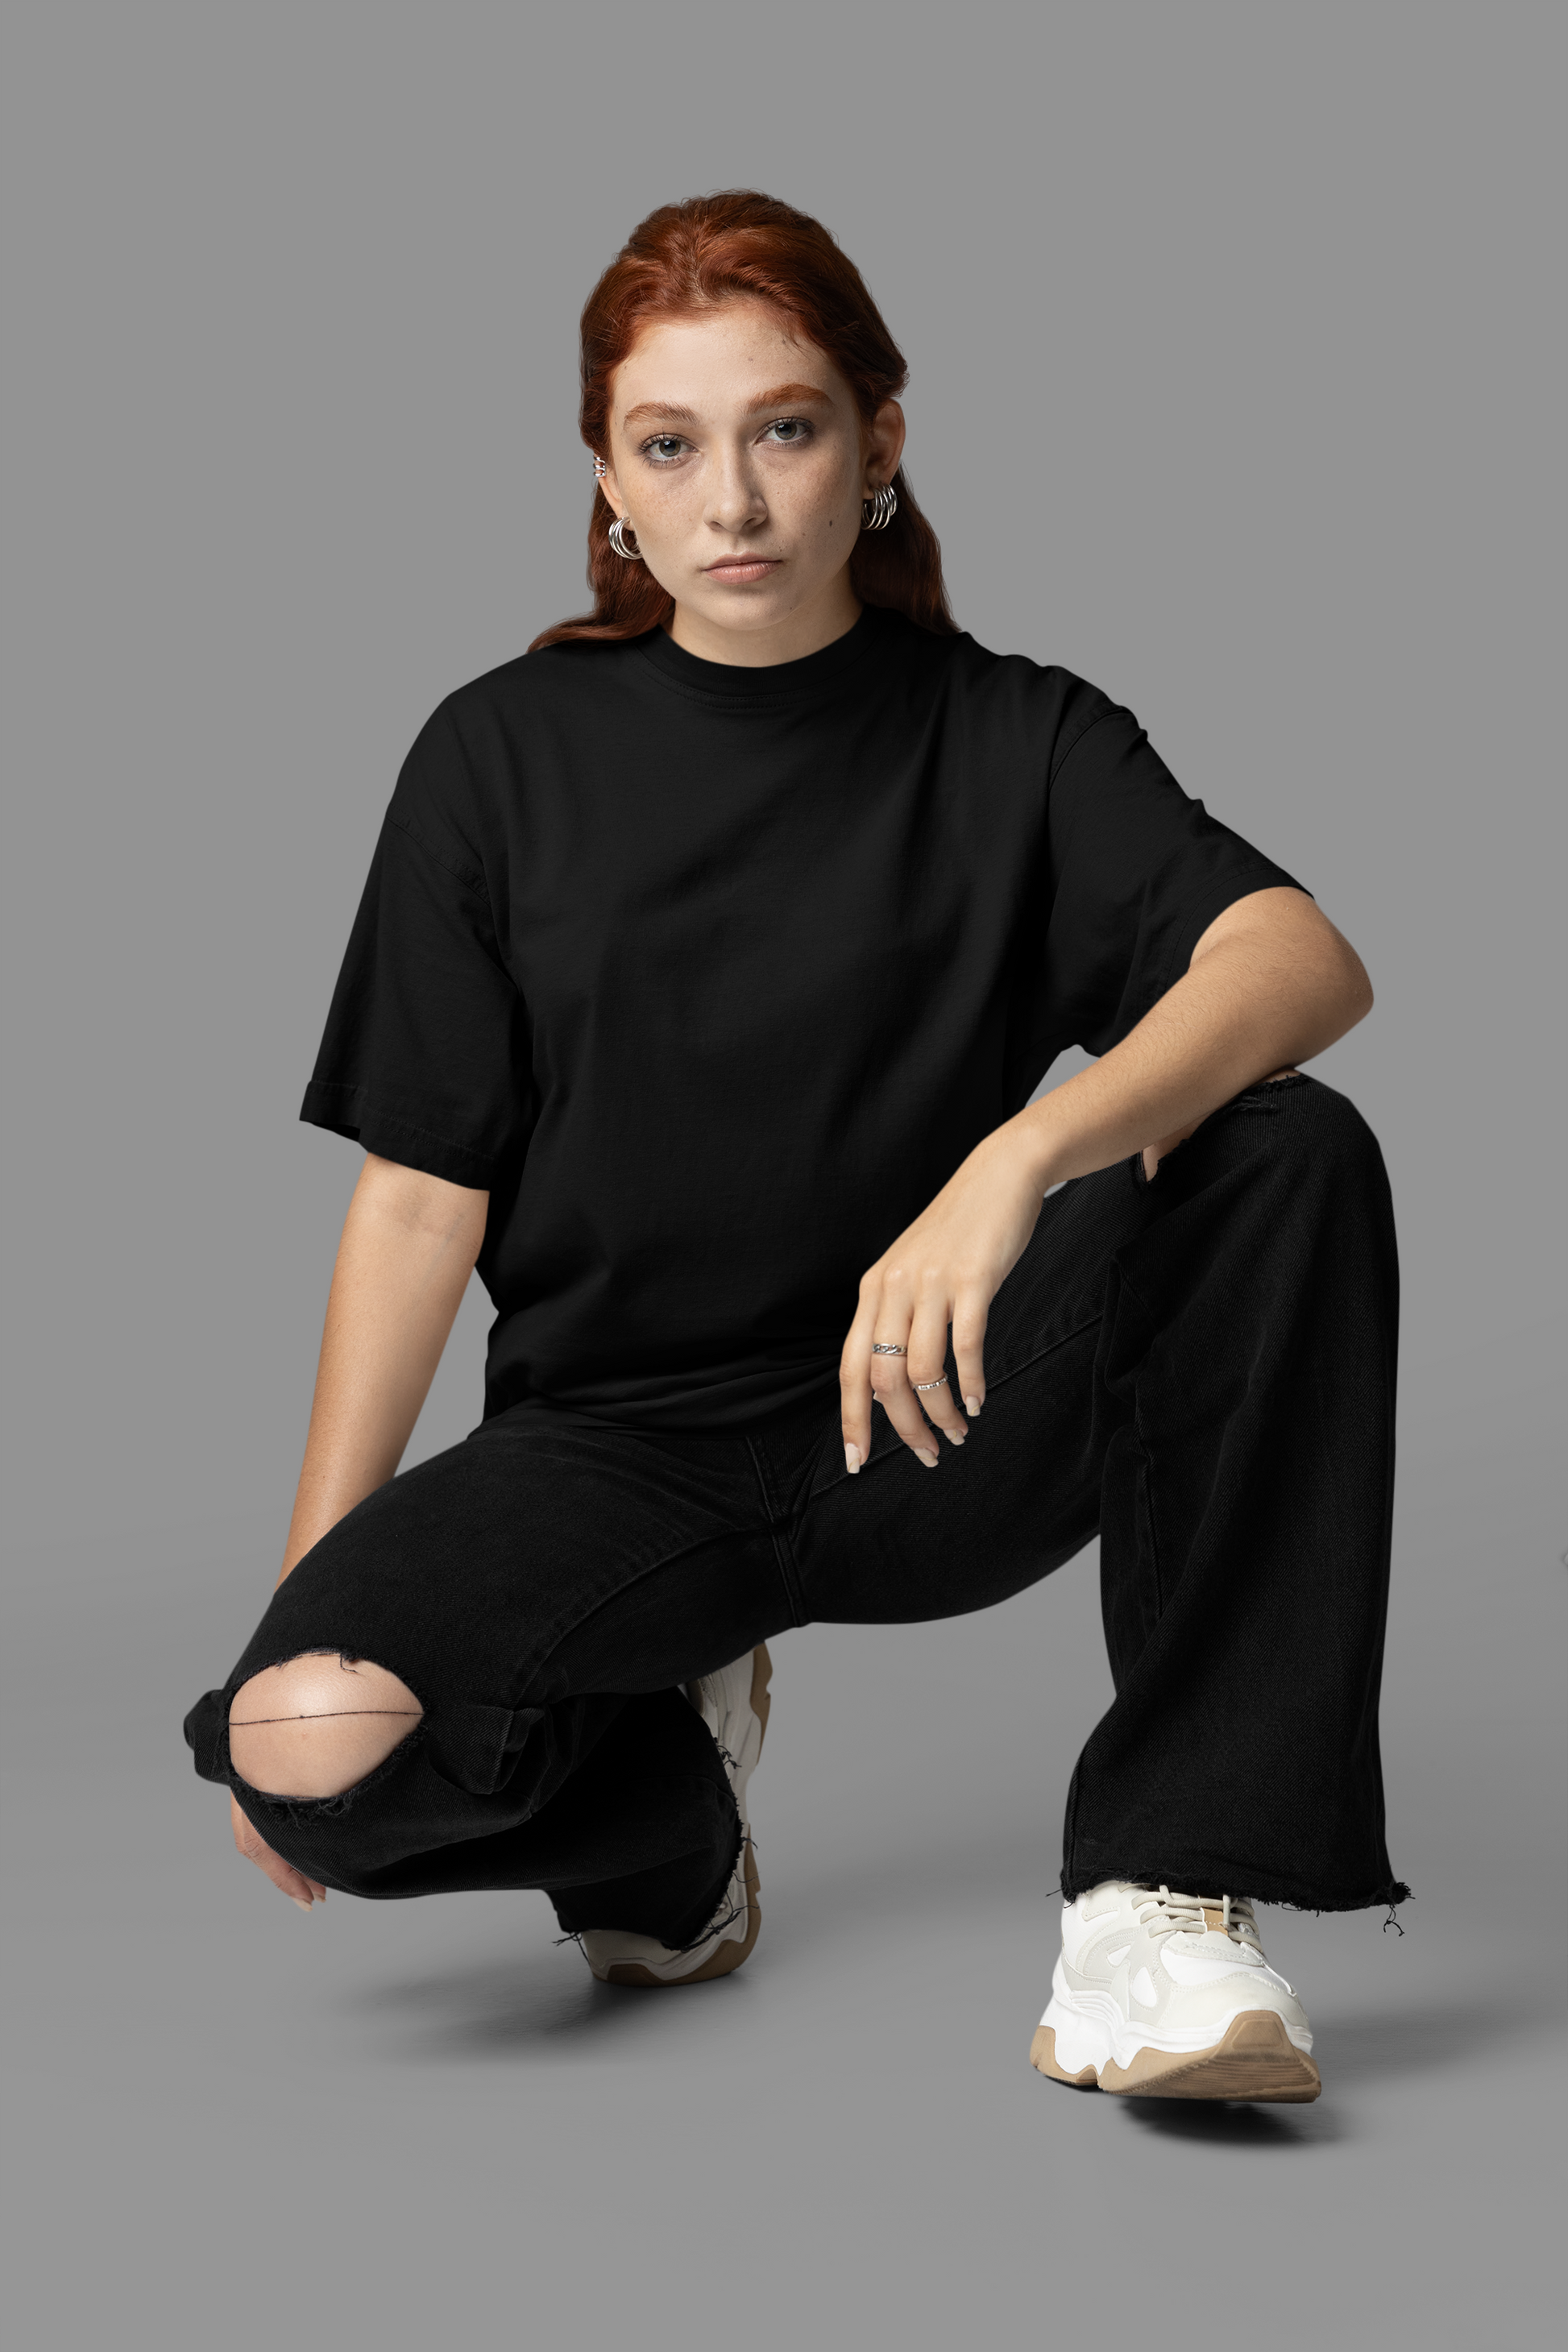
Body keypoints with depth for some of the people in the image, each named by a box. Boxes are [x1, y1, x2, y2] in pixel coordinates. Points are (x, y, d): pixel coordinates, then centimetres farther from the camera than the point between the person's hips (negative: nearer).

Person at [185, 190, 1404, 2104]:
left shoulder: (1017, 744, 1)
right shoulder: (505, 758, 3)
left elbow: (1306, 962, -18)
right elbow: (422, 1194, 1)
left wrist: (1017, 1161, -37)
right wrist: (307, 1589, -6)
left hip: (936, 1437, 0)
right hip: (620, 1438, 0)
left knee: (1291, 1157, -27)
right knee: (312, 1738, -30)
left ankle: (1158, 1908, -25)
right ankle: (661, 1766, 7)